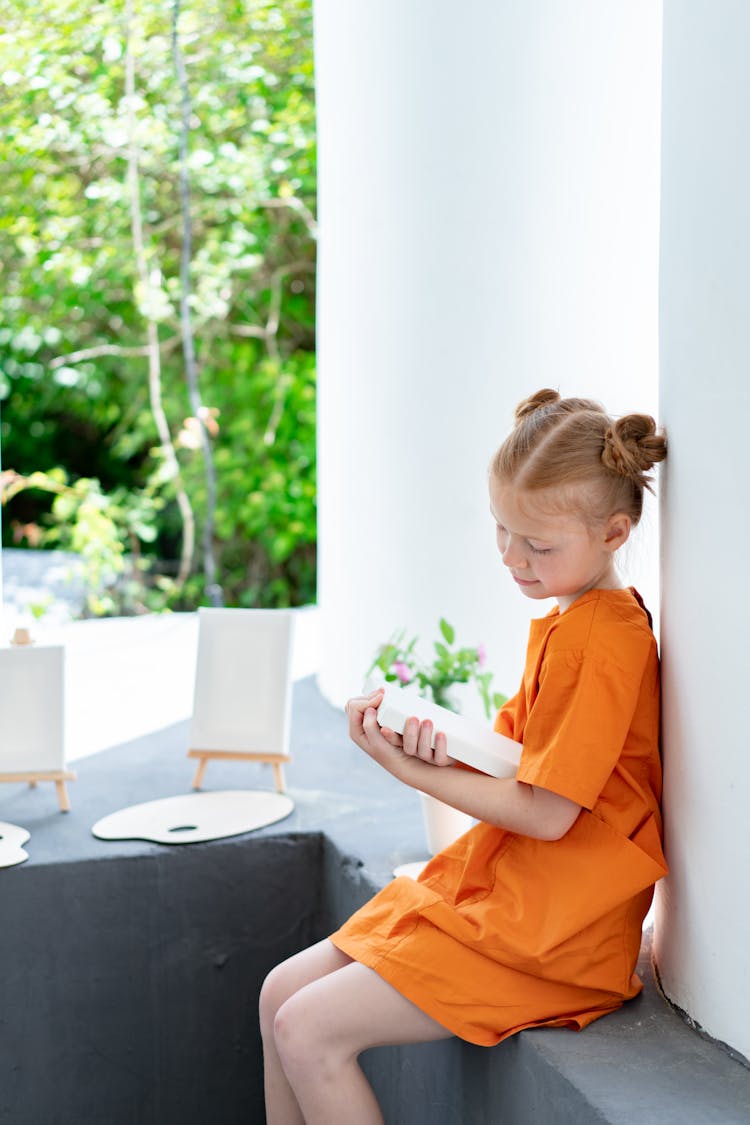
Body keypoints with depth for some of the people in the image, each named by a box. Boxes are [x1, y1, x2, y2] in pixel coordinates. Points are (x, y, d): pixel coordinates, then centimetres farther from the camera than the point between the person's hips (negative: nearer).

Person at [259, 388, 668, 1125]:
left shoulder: (602, 639, -19)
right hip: (490, 887, 10)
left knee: (309, 1031, -15)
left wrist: (410, 769, -17)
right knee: (281, 994, 8)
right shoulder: (565, 622, 13)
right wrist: (444, 744, -10)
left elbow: (546, 812, -21)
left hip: (546, 928, -10)